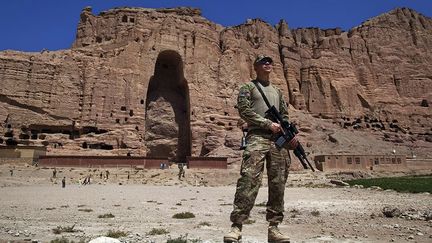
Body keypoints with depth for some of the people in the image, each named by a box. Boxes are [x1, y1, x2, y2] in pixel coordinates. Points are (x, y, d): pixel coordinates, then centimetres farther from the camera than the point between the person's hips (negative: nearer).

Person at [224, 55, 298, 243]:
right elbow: (244, 111, -3)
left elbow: (285, 117, 23)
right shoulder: (248, 87, 12)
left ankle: (274, 227, 6)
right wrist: (269, 124, -10)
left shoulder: (277, 91, 27)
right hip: (257, 137, -5)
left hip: (279, 139, 5)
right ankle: (236, 227, -16)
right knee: (248, 180, -18)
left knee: (278, 184, 0)